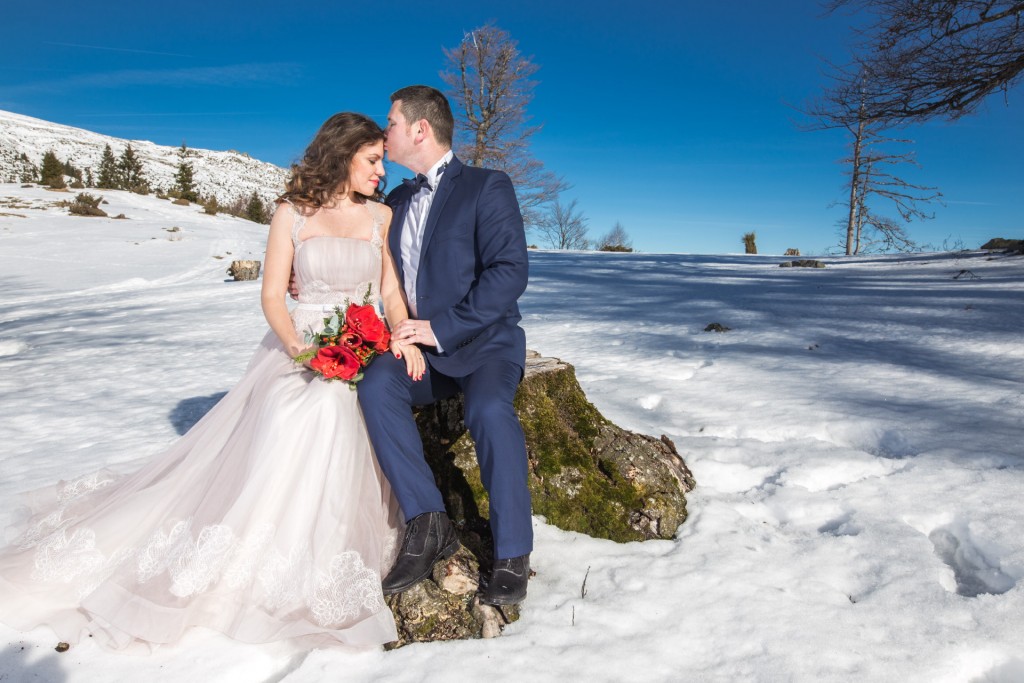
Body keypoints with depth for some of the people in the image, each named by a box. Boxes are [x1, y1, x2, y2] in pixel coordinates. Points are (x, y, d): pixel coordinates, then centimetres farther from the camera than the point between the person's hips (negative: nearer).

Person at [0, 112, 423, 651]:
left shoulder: (381, 215, 11)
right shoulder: (291, 213, 5)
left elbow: (392, 291, 8)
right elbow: (272, 296, 1)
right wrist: (298, 349, -17)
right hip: (299, 347, -1)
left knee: (327, 409, -31)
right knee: (284, 420, -31)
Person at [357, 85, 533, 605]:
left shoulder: (487, 187, -4)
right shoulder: (396, 202, 17)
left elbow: (510, 271, -15)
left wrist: (442, 326, -20)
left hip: (483, 342, -5)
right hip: (418, 345, 5)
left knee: (489, 408, -34)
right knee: (376, 386, -26)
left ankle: (512, 554, -18)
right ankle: (427, 524, -20)